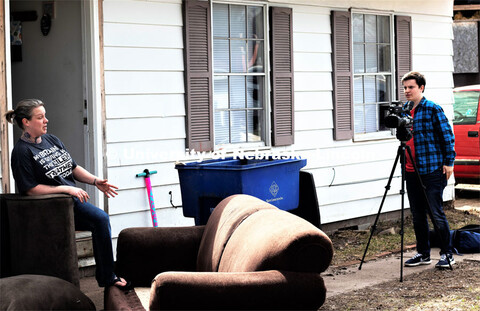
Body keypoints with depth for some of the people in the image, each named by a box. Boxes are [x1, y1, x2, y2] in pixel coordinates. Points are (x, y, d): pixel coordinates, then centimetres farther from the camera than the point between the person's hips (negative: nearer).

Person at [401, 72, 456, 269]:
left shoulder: (433, 109, -6)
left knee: (436, 214, -5)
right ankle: (423, 254, 20)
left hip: (432, 170, -6)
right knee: (417, 215, 10)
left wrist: (449, 162, -9)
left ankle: (447, 254, 5)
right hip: (411, 171, 6)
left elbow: (447, 136, -5)